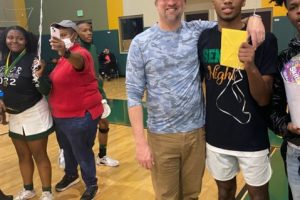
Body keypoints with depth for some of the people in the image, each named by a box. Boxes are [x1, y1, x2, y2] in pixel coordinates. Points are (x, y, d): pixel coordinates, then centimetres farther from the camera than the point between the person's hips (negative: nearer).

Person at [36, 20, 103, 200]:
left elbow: (78, 60, -44)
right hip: (61, 115, 9)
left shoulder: (81, 53, -19)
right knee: (67, 149, 25)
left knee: (83, 152, 6)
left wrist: (66, 52, -67)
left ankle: (92, 185, 27)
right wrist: (43, 77, 3)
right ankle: (71, 175, 49)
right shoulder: (62, 57, 11)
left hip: (80, 116, -9)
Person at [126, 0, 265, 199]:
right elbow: (134, 95, -7)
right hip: (162, 137, -2)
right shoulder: (140, 43, -6)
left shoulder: (198, 31, 0)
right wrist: (140, 142, -11)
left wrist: (253, 18, -12)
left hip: (196, 133, 2)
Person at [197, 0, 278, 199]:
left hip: (252, 139, -2)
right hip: (216, 136, 2)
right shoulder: (204, 38, -2)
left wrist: (251, 67, -30)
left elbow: (264, 99, -12)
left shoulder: (265, 39, -11)